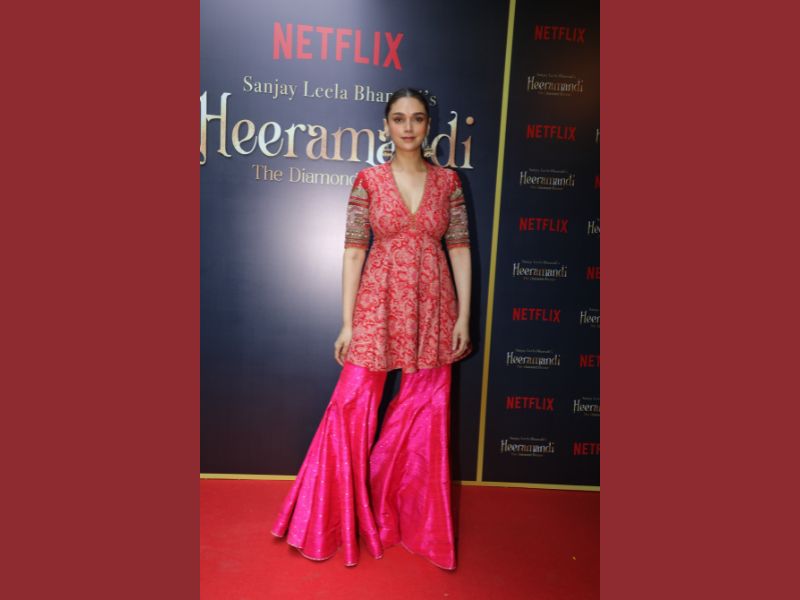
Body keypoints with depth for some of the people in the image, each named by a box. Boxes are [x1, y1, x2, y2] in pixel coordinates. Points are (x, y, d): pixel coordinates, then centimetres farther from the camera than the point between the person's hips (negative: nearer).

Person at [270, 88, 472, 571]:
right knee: (352, 407, 1)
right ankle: (335, 518, 25)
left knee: (425, 414, 10)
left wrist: (463, 317, -2)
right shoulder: (368, 180, 1)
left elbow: (460, 250, 3)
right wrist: (347, 322, -5)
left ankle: (417, 519, 32)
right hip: (378, 305, -1)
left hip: (432, 309, 2)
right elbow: (354, 251, -2)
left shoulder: (448, 181, 4)